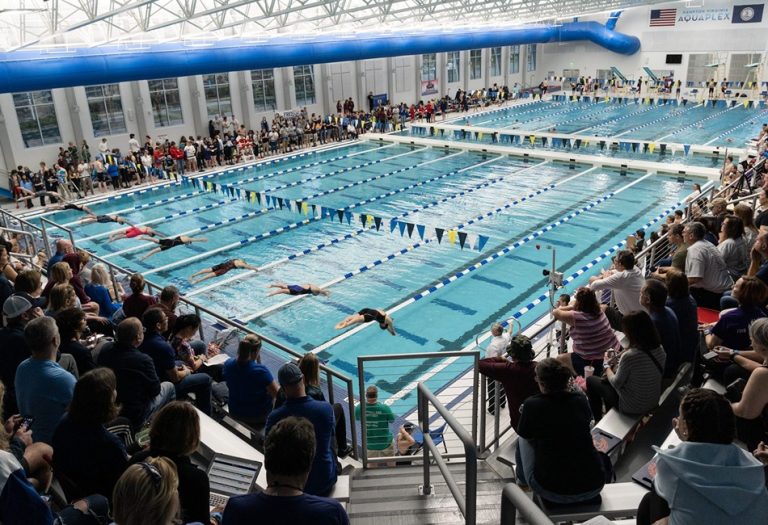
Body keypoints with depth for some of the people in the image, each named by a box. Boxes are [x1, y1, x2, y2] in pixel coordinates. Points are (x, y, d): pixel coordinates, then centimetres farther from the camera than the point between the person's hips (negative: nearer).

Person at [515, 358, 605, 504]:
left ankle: (522, 482, 45)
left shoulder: (533, 404, -10)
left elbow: (524, 434, 10)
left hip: (551, 492, -3)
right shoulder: (581, 400, 0)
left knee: (523, 440, 21)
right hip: (593, 488, 3)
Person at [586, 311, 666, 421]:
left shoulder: (629, 356, -33)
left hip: (632, 407, -7)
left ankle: (598, 421, 31)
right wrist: (617, 363, 5)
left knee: (591, 380, 15)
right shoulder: (659, 349, -12)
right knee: (606, 379, 28)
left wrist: (608, 367, 0)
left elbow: (616, 383, -17)